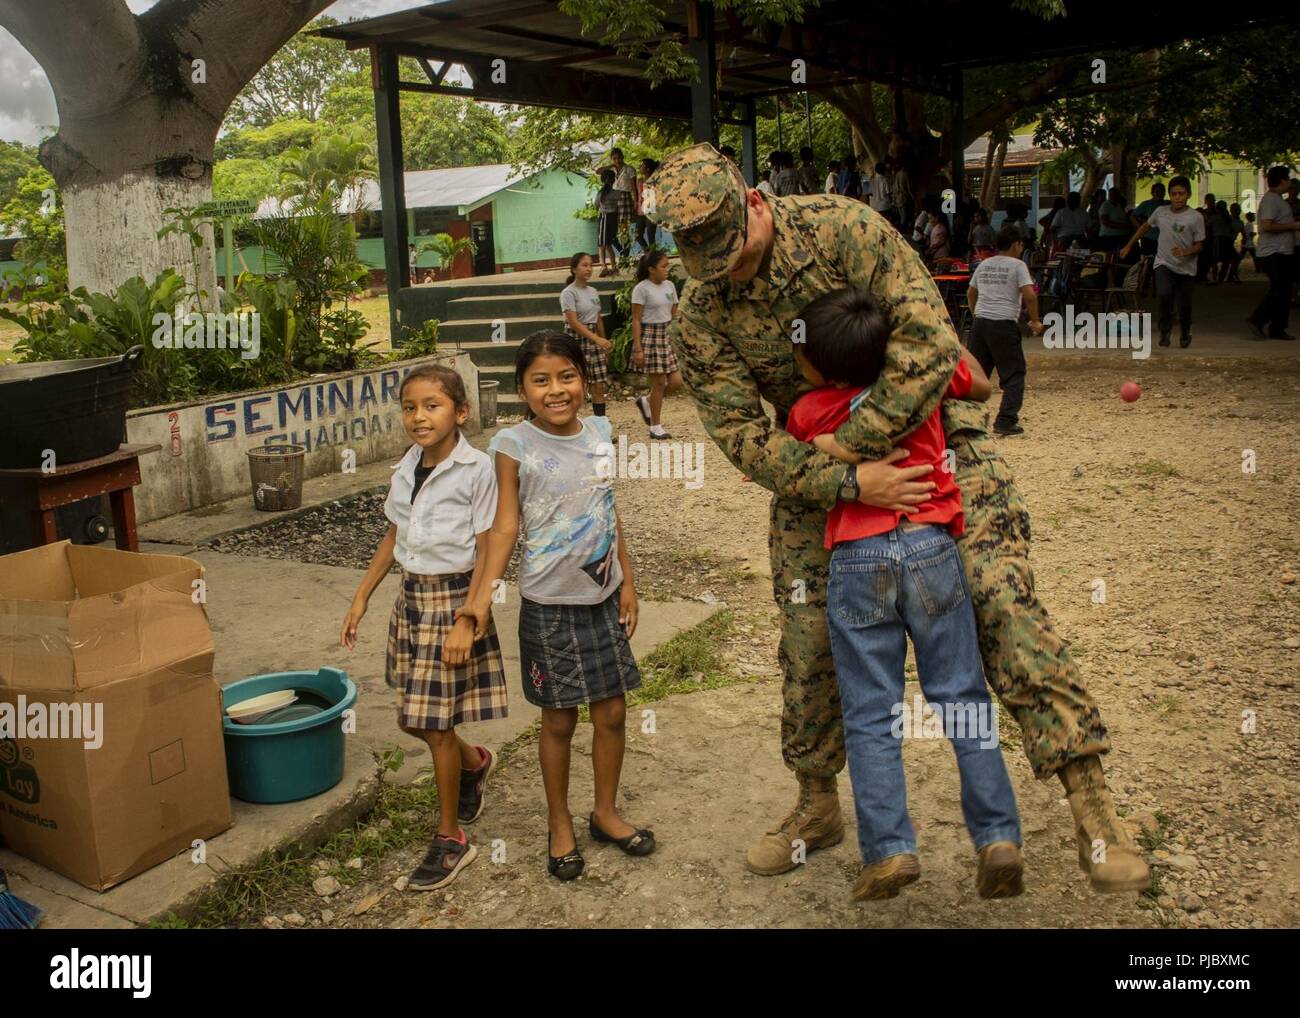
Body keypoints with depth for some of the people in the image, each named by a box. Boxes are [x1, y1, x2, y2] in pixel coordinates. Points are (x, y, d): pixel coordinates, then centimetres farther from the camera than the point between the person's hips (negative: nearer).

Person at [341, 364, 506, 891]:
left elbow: (486, 552, -14)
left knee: (436, 724, 0)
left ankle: (450, 839, 17)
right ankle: (474, 762, 44)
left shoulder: (476, 469, -14)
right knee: (413, 718, 13)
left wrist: (466, 621, -20)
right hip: (411, 595, 7)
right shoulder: (406, 469, 5)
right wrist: (361, 597, 14)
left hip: (454, 597, -6)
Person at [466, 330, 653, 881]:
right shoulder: (514, 445, -11)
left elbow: (611, 516, 9)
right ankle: (560, 825, 28)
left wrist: (627, 581, 10)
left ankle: (605, 812, 33)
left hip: (603, 597, 4)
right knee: (559, 720, 8)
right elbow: (505, 527, -13)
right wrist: (482, 596, -22)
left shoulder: (600, 433, 2)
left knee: (612, 712, 12)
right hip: (549, 604, -4)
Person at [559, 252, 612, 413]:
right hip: (576, 341, -7)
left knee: (599, 387, 4)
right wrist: (597, 339, -29)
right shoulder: (568, 293, -11)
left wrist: (604, 344, 15)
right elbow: (574, 322, -20)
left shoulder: (593, 292, 11)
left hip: (594, 340, 7)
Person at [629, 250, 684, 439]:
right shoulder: (642, 288, -10)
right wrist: (638, 348, -16)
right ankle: (655, 427, 11)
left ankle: (646, 402, 26)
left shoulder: (669, 285, 9)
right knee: (659, 382, -2)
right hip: (650, 336, -7)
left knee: (676, 382, 2)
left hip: (667, 336, 7)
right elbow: (636, 320, -11)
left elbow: (674, 315, 14)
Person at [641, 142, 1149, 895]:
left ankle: (1091, 804, -7)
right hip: (815, 472, 4)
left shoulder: (842, 229, -22)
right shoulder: (702, 318, -12)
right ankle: (817, 807, 27)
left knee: (1001, 600, -17)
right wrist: (849, 483, -28)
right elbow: (742, 436, -16)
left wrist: (841, 443, -27)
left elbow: (932, 341, -28)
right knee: (809, 641, 5)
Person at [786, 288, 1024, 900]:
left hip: (855, 563, -2)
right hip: (930, 547, 2)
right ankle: (998, 837, 9)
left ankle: (889, 849, 4)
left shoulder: (807, 413, -1)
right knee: (963, 698, 11)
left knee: (870, 716, 8)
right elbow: (982, 386, 20)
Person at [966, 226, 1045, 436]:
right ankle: (1006, 421, -4)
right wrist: (1035, 320, -2)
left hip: (980, 323, 6)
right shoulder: (1017, 265, -3)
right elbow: (1029, 295, -13)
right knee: (1014, 374, 2)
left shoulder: (983, 265, 15)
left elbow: (970, 294, 24)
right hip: (1004, 324, -6)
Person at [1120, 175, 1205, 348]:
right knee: (1164, 294, -25)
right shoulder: (1160, 212, 0)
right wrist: (1128, 246, 20)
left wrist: (1186, 252, -24)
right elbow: (1145, 227, 18)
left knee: (1184, 305, 5)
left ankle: (1185, 334, 34)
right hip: (1164, 263, 1)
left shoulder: (1195, 217, -8)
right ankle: (1165, 329, -2)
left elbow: (1199, 245, -4)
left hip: (1186, 268, -1)